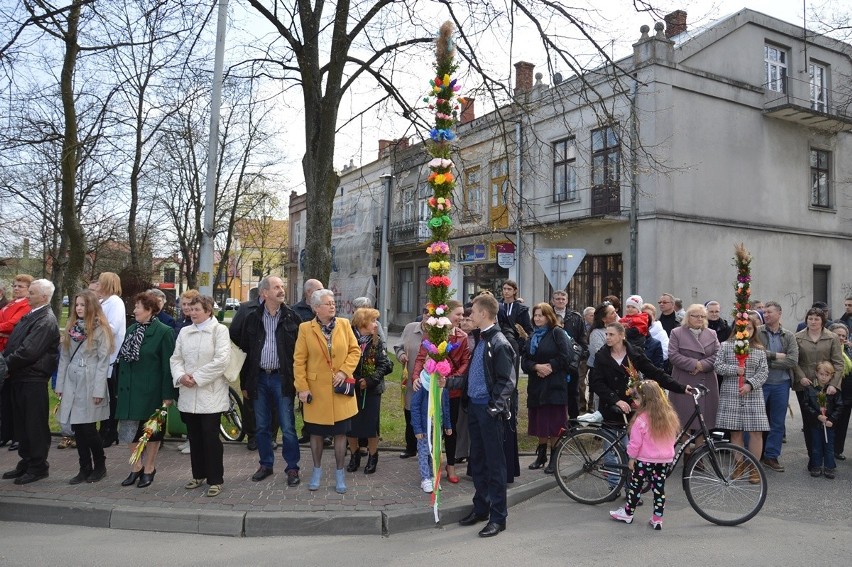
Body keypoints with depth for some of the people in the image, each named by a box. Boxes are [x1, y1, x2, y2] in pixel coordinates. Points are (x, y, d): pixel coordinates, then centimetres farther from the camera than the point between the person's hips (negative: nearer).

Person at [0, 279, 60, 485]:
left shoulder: (46, 321, -16)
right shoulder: (29, 316, 13)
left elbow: (28, 351, -21)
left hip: (33, 379, -9)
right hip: (19, 377, 9)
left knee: (35, 423, 1)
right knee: (22, 422, 16)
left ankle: (38, 466, 11)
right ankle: (26, 462, 28)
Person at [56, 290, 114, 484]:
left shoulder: (101, 329, -6)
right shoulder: (71, 327, 11)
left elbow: (103, 361, -10)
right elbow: (64, 357, 11)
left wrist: (98, 390, -14)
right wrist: (60, 384, 7)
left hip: (90, 384, -5)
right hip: (72, 383, 5)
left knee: (89, 429, -2)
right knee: (78, 429, 7)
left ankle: (100, 466, 16)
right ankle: (85, 468, 17)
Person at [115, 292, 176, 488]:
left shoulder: (164, 332, -11)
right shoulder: (132, 330, 10)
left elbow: (168, 365, -12)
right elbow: (123, 360, 12)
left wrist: (168, 394, -15)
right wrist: (119, 387, 7)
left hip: (151, 390, -6)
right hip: (130, 389, 6)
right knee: (130, 428, 9)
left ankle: (149, 468, 22)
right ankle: (137, 466, 25)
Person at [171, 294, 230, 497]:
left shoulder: (219, 330, -4)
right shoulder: (184, 332, 13)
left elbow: (221, 360, -14)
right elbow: (175, 358, 10)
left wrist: (197, 378, -14)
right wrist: (181, 376, -10)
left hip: (210, 394, -5)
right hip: (188, 394, 5)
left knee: (211, 437, -3)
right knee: (194, 437, 12)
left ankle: (215, 480, 6)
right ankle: (198, 475, 27)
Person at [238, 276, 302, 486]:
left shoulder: (292, 317, -2)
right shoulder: (252, 318, 3)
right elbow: (244, 351, 6)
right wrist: (244, 383, 5)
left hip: (282, 378, -2)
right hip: (259, 378, 3)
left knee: (287, 427, 0)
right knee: (261, 427, 13)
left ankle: (292, 468, 13)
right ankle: (265, 464, 28)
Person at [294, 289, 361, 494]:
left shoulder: (344, 324, 1)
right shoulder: (306, 328, -5)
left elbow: (355, 350, 4)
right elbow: (299, 360, -4)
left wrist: (345, 371, -10)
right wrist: (302, 387, -8)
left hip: (340, 390, 1)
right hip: (316, 390, -1)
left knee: (340, 432, 7)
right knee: (316, 432, 12)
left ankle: (340, 472, 21)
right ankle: (317, 470, 31)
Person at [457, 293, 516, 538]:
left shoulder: (499, 343, -14)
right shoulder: (480, 340, 12)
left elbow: (508, 380, -16)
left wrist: (496, 405, -23)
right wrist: (467, 398, 14)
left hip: (489, 410, -8)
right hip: (474, 407, 9)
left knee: (494, 462, 1)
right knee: (477, 460, 16)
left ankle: (498, 516, 11)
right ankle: (481, 507, 29)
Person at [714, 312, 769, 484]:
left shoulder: (759, 349, 8)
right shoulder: (726, 346, 4)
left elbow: (764, 371, 1)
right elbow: (718, 366, -1)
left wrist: (750, 384, -12)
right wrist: (735, 370, -14)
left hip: (752, 395, 1)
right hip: (731, 394, -1)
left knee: (756, 431, -2)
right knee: (735, 431, 6)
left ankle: (754, 468, 10)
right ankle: (740, 465, 19)